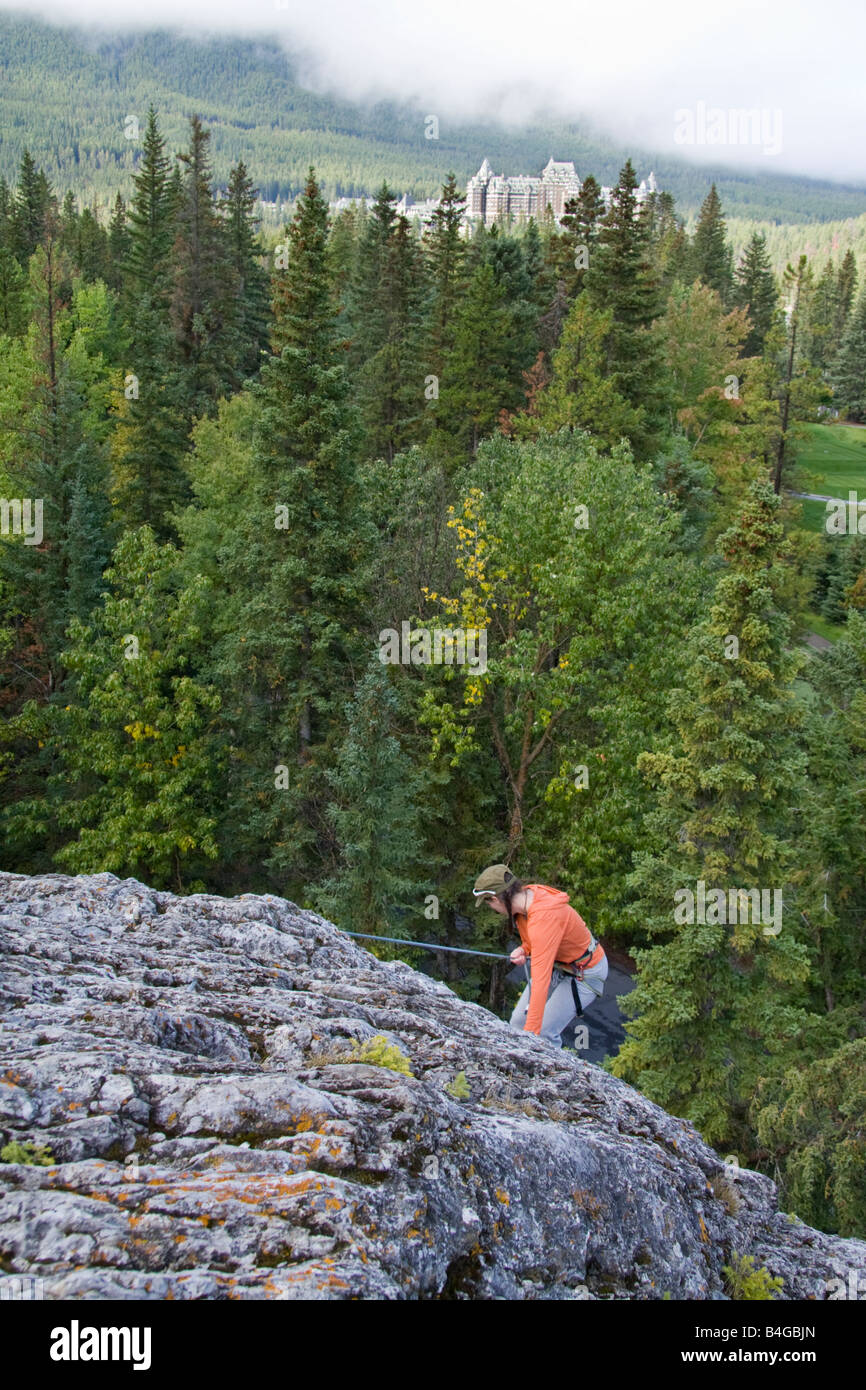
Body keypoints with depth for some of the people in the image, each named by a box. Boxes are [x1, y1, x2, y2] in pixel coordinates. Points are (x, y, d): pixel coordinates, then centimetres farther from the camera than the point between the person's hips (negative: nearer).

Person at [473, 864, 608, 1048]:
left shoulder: (543, 918, -37)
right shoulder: (526, 894, -11)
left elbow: (541, 979, -40)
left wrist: (531, 1033, -40)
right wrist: (524, 949, -10)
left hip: (586, 974, -9)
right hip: (559, 964, 9)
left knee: (544, 1033, -13)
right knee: (518, 1021, 5)